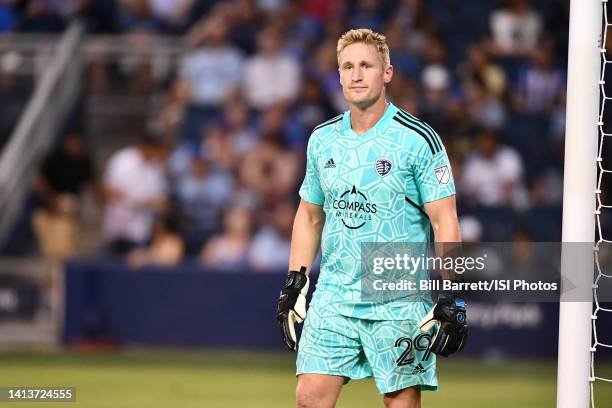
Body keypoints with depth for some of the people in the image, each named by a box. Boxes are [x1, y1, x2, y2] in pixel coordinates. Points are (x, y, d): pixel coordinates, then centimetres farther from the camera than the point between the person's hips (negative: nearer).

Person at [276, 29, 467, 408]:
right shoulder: (322, 139, 9)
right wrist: (295, 284, 13)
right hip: (334, 296, 4)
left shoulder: (419, 139, -7)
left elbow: (444, 222, -7)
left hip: (399, 303, -4)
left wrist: (452, 300, -13)